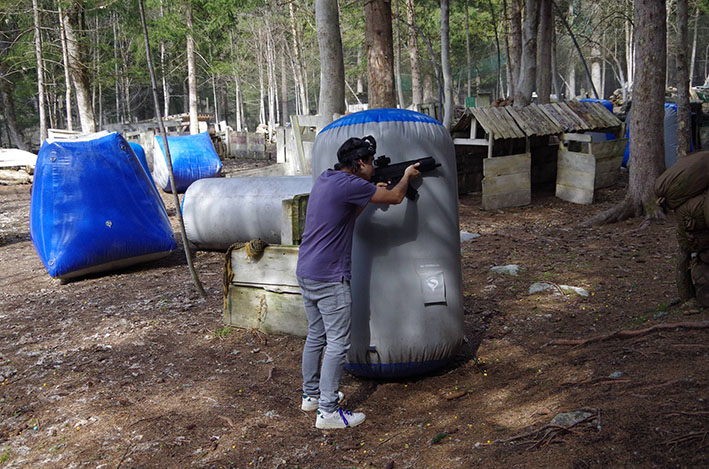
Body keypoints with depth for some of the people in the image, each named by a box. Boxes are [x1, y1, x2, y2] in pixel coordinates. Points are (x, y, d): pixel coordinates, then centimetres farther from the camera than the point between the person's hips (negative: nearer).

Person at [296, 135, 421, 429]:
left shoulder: (325, 179, 12)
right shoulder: (349, 184, -16)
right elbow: (395, 198, -6)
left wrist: (373, 194, 18)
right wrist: (407, 176, 13)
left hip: (306, 272, 10)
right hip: (328, 278, -9)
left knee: (316, 336, 19)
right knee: (338, 343, -2)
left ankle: (311, 394, 32)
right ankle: (328, 411, 3)